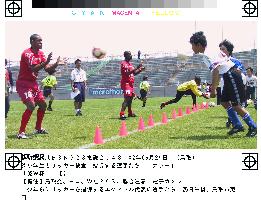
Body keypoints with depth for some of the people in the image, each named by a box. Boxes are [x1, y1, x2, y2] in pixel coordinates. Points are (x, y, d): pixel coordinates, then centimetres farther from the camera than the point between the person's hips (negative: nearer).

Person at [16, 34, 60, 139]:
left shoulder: (40, 53, 8)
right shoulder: (27, 53, -19)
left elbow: (46, 68, 6)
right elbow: (33, 69, -30)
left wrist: (56, 64, -12)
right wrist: (46, 62, -38)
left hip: (33, 83, 9)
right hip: (23, 84, -9)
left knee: (43, 105, 12)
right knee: (31, 106, -22)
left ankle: (38, 128, 29)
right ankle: (21, 132, -16)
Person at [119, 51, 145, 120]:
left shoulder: (130, 64, 19)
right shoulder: (124, 63, -12)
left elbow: (134, 73, 22)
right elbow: (127, 73, -25)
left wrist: (140, 70, 8)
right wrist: (136, 68, -28)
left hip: (131, 83, 10)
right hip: (126, 83, -10)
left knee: (130, 98, 16)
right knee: (127, 98, -17)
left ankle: (130, 113, 27)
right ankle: (122, 114, -22)